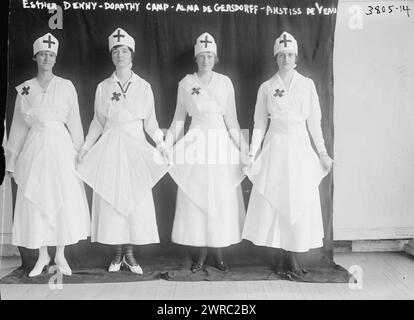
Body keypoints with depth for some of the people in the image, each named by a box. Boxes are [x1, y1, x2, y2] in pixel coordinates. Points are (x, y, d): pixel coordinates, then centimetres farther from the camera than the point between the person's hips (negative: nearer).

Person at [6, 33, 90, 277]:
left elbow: (75, 122, 3)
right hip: (34, 148, 2)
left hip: (61, 146, -1)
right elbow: (18, 126, 9)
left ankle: (61, 255, 16)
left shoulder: (66, 87, 2)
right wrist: (12, 160, 9)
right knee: (35, 201, 5)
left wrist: (79, 153, -1)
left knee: (65, 200, 0)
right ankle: (42, 256, 21)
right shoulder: (25, 89, 6)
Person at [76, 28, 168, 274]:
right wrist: (84, 149, 7)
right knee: (111, 198, 1)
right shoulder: (103, 87, 7)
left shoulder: (144, 86, 5)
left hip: (136, 147, 0)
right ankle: (118, 254, 15)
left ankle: (130, 254, 13)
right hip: (110, 147, 1)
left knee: (136, 199, -1)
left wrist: (162, 141, -7)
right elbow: (98, 123, 11)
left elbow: (150, 122, 6)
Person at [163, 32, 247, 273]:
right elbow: (179, 119, 9)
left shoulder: (225, 82, 5)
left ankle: (218, 252, 17)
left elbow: (231, 119, 6)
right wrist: (166, 147, 4)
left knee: (221, 199, 2)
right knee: (195, 199, 2)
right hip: (195, 144, 0)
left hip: (221, 143, 0)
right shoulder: (186, 83, 5)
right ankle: (200, 254, 16)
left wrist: (244, 148, 3)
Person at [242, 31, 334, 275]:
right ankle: (290, 259, 14)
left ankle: (292, 257, 17)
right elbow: (260, 124, 5)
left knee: (300, 203, 3)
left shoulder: (307, 84, 5)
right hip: (275, 147, -1)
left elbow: (314, 121, 7)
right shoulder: (266, 87, 4)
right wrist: (252, 155, -1)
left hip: (300, 147, 1)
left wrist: (323, 152, 5)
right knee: (274, 202, -1)